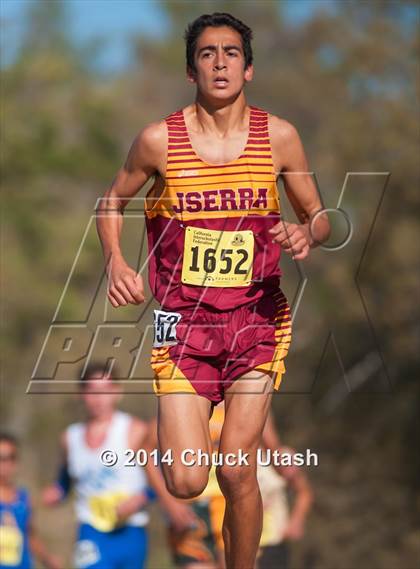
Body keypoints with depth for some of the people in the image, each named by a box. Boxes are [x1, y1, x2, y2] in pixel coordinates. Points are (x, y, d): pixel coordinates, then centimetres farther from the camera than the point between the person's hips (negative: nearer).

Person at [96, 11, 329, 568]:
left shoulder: (278, 137, -2)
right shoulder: (159, 140, -5)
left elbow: (318, 217, 10)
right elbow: (113, 201, 12)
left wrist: (306, 235, -14)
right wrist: (115, 260, -6)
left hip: (256, 318, 1)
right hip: (184, 318, -1)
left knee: (237, 472, -5)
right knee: (185, 482, -8)